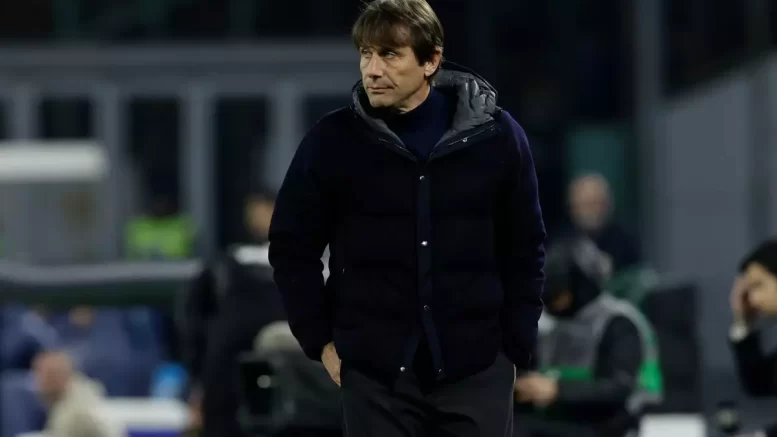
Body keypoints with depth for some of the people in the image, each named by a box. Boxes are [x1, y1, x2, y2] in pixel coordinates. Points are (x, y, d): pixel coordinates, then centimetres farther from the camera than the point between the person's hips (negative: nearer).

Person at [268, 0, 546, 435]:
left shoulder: (495, 134, -2)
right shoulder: (334, 141, -4)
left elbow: (524, 248, 7)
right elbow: (293, 247, 6)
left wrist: (517, 346, 3)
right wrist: (321, 340, 2)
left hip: (477, 369, 0)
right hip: (374, 372, 0)